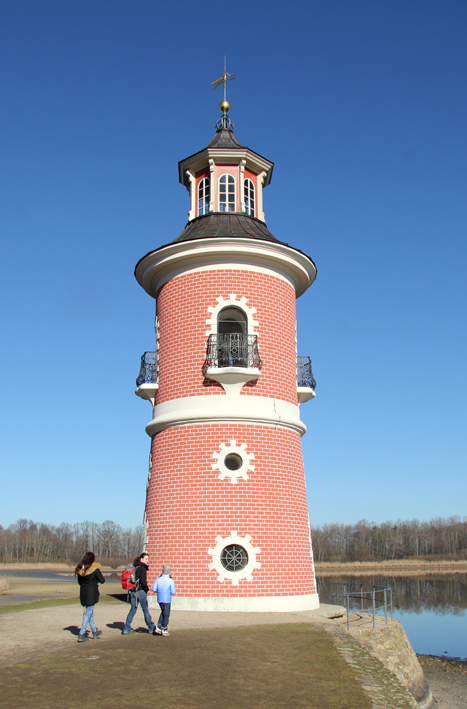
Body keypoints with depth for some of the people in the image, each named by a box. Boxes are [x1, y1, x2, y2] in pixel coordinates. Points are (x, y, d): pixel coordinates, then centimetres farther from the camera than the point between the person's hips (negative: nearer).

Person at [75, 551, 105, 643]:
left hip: (83, 593, 6)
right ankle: (81, 635, -1)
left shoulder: (80, 569, 2)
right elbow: (102, 580, -9)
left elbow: (79, 582, 12)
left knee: (89, 612, 19)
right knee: (88, 613, 1)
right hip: (92, 594, -6)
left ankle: (94, 632, 31)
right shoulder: (95, 568, -13)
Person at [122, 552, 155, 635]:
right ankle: (151, 628, 16)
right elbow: (143, 581, -22)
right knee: (145, 610, 6)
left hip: (132, 591, 7)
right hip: (140, 591, -7)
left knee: (132, 610, 13)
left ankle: (126, 629, 12)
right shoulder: (142, 568, -13)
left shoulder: (135, 567, 10)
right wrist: (146, 588, -5)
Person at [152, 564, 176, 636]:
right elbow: (173, 592, -11)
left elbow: (154, 589, 0)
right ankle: (164, 630, 10)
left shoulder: (158, 579, -2)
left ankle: (158, 627, 16)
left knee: (163, 612, 22)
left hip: (159, 599, 4)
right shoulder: (171, 580, -12)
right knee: (166, 614, 8)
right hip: (167, 600, -4)